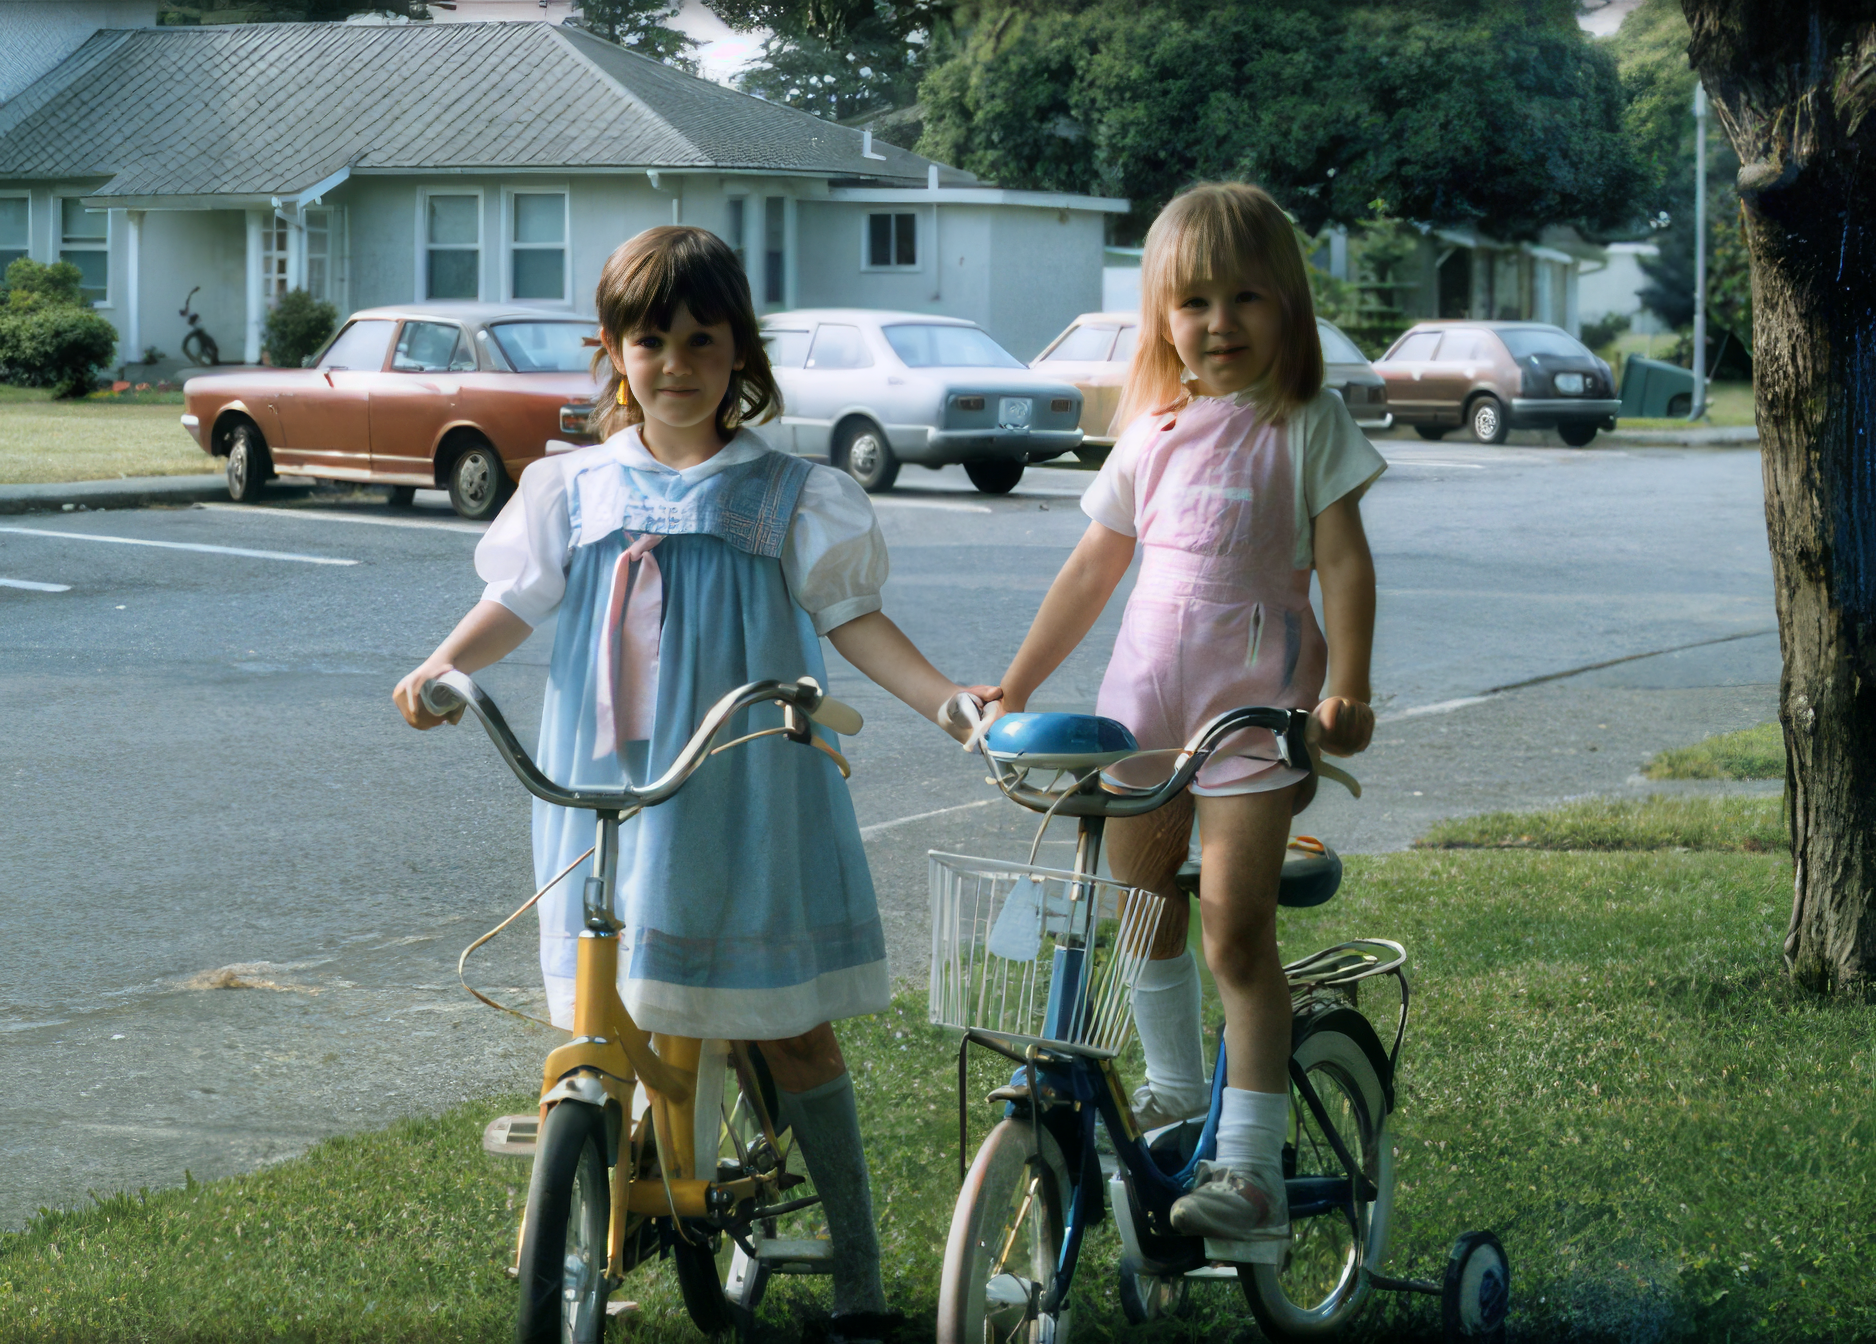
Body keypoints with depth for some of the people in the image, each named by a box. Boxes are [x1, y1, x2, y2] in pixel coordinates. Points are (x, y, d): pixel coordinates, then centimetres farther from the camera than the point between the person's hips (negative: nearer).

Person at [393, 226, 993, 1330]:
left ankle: (857, 1261, 10)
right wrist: (442, 667, -10)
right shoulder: (575, 488, 8)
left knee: (790, 1021, 2)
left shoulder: (786, 494, 2)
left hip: (743, 792, -2)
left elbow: (851, 618, 1)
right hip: (606, 786, 2)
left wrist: (950, 699, -12)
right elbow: (515, 601, 8)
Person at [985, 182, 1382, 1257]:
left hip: (1254, 707, -5)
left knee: (1236, 927, -10)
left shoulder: (1307, 422, -2)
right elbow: (1094, 566, 17)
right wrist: (1013, 687, 16)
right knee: (1138, 903, 12)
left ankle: (1251, 1165, -8)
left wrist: (1347, 690, -21)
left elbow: (1343, 562, -8)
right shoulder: (1153, 434, 11)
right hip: (1145, 700, 5)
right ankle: (1176, 1090, 32)